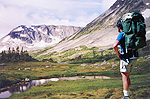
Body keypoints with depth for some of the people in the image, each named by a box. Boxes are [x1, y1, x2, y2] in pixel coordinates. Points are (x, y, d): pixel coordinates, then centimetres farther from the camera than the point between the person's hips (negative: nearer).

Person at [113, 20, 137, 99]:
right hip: (133, 57, 8)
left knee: (125, 77, -3)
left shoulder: (122, 34, -13)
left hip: (126, 57, -8)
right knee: (127, 76, 16)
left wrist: (118, 54, -12)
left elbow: (115, 46, -28)